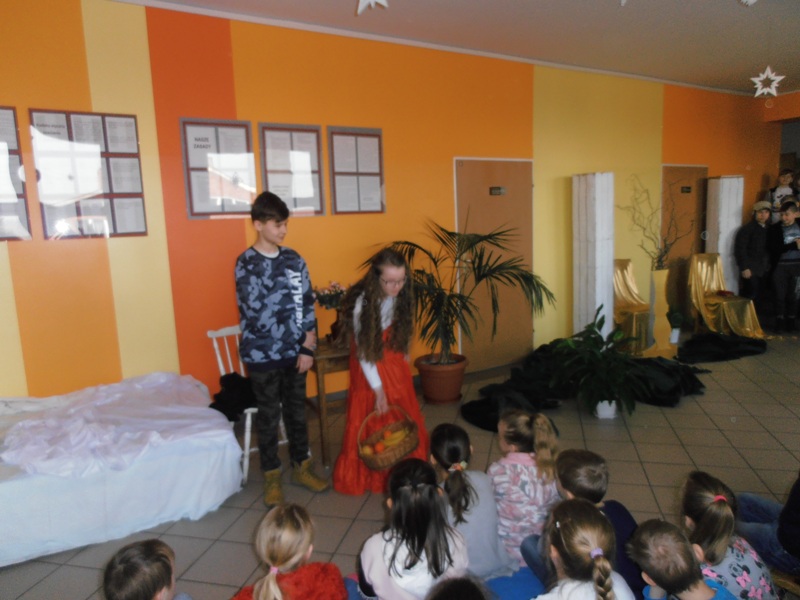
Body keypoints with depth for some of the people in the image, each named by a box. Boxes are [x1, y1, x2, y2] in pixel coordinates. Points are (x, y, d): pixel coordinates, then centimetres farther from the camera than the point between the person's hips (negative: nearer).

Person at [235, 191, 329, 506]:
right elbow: (255, 312, -16)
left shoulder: (293, 259, 4)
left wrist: (308, 346, -2)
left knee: (297, 409, 16)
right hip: (263, 353, -4)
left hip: (295, 350, 4)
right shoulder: (246, 263, -10)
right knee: (269, 415, 9)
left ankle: (301, 467, 32)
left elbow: (306, 303, 4)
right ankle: (272, 476, 25)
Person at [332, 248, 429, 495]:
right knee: (373, 422, 5)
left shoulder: (401, 297, -11)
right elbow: (364, 353, -21)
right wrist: (378, 390, -19)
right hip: (370, 368, -5)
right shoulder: (363, 303, -27)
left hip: (396, 365, 5)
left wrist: (404, 361, 12)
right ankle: (371, 474, 25)